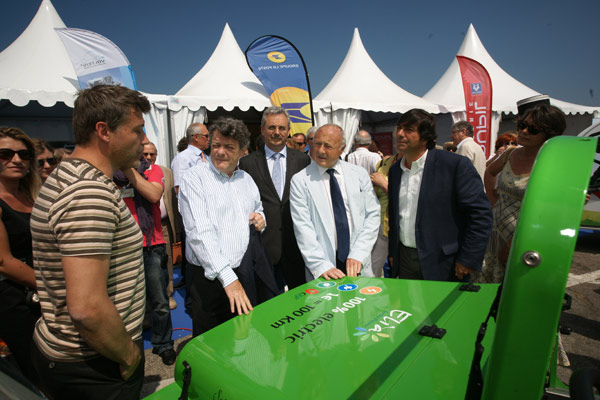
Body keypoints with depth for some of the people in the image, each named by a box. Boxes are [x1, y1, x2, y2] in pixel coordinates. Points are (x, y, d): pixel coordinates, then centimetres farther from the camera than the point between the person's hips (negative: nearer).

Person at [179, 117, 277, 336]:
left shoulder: (246, 179, 11)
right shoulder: (195, 178, -7)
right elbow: (200, 233, -18)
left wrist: (261, 219, 2)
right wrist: (228, 278, -25)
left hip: (255, 272, 5)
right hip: (214, 278, -5)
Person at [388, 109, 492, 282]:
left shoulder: (456, 165, -11)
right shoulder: (395, 170, 8)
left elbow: (480, 213, -12)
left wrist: (468, 260, -13)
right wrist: (393, 253, 13)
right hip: (404, 260, 5)